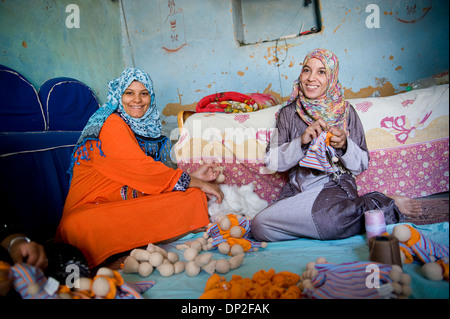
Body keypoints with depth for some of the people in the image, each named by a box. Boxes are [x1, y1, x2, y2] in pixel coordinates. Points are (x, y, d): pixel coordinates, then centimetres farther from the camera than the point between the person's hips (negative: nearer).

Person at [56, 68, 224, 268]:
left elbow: (150, 177, 12)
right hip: (92, 207, -7)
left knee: (194, 196, -11)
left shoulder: (147, 128, 15)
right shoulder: (111, 124, -11)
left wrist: (194, 177, 2)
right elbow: (143, 170, -18)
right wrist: (196, 182, -12)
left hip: (132, 202, 8)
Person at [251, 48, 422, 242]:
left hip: (334, 188, -4)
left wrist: (344, 145, -16)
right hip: (296, 192, 4)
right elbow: (272, 161, 1)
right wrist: (301, 141, -15)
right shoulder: (289, 113, 10)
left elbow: (361, 165, 5)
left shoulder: (345, 111, 5)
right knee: (259, 226, -27)